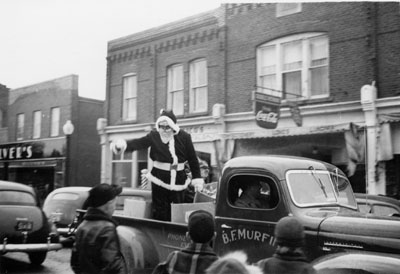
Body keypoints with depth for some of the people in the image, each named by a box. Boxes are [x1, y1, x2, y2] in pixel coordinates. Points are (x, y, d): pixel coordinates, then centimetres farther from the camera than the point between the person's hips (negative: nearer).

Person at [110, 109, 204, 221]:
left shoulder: (184, 137, -7)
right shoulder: (154, 136, -8)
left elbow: (193, 159, -1)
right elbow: (138, 143, -22)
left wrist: (197, 178, -1)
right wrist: (123, 144, -43)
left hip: (178, 179, 1)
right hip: (159, 178, 0)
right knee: (160, 212, 5)